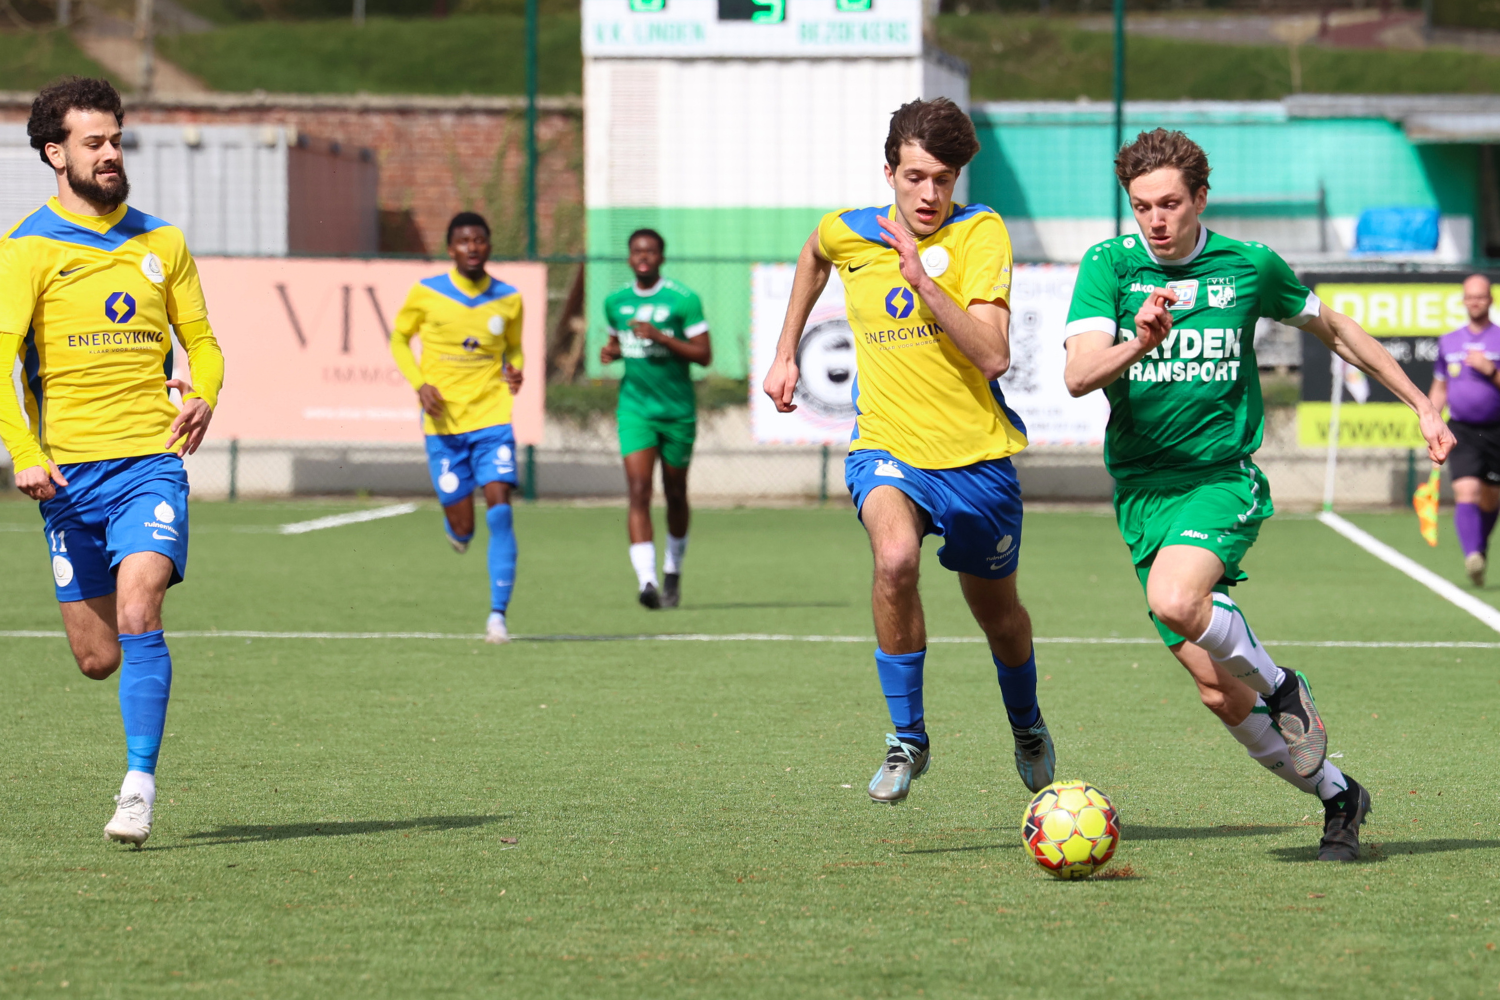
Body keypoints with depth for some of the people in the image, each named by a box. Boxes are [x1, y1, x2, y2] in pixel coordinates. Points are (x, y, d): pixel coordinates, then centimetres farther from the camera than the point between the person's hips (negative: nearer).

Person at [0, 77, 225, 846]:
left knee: (137, 614, -21)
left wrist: (204, 394, -5)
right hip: (70, 472, -1)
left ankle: (139, 784, -17)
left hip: (152, 461, 1)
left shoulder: (161, 243, 11)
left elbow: (201, 340, 18)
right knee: (97, 658, 2)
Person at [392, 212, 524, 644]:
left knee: (499, 510, -16)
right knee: (462, 527, 0)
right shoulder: (426, 293, -3)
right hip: (443, 423, -1)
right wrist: (419, 383, -7)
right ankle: (456, 527, 41)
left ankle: (498, 614, -13)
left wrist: (514, 373, -3)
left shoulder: (508, 299, 3)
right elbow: (399, 339, 10)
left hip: (492, 418, 1)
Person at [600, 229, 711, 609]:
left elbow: (704, 354, -9)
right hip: (635, 407, 2)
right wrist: (610, 351, 0)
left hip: (678, 410, -2)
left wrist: (660, 337, -21)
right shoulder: (616, 302, 7)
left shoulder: (683, 299, -6)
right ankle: (646, 580, -26)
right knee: (638, 491, -15)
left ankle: (672, 573, 33)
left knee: (675, 494, 11)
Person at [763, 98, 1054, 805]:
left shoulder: (980, 232, -12)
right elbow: (813, 259, 25)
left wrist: (923, 279, -30)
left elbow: (993, 355, -22)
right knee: (896, 557, -31)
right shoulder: (848, 233, -3)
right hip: (887, 447, 0)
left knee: (997, 613, 16)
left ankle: (1026, 727, 50)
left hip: (977, 454, 0)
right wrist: (785, 354, 24)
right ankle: (907, 740, -17)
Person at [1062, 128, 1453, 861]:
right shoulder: (1108, 265, -2)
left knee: (1174, 600, -34)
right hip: (1143, 490, 2)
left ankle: (1279, 683, -6)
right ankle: (1336, 796, 19)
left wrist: (1420, 404, 21)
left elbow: (1333, 329, 18)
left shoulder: (1249, 266, 0)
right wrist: (1138, 343, -35)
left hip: (1225, 477, -2)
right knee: (1219, 693, -1)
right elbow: (1078, 375, -15)